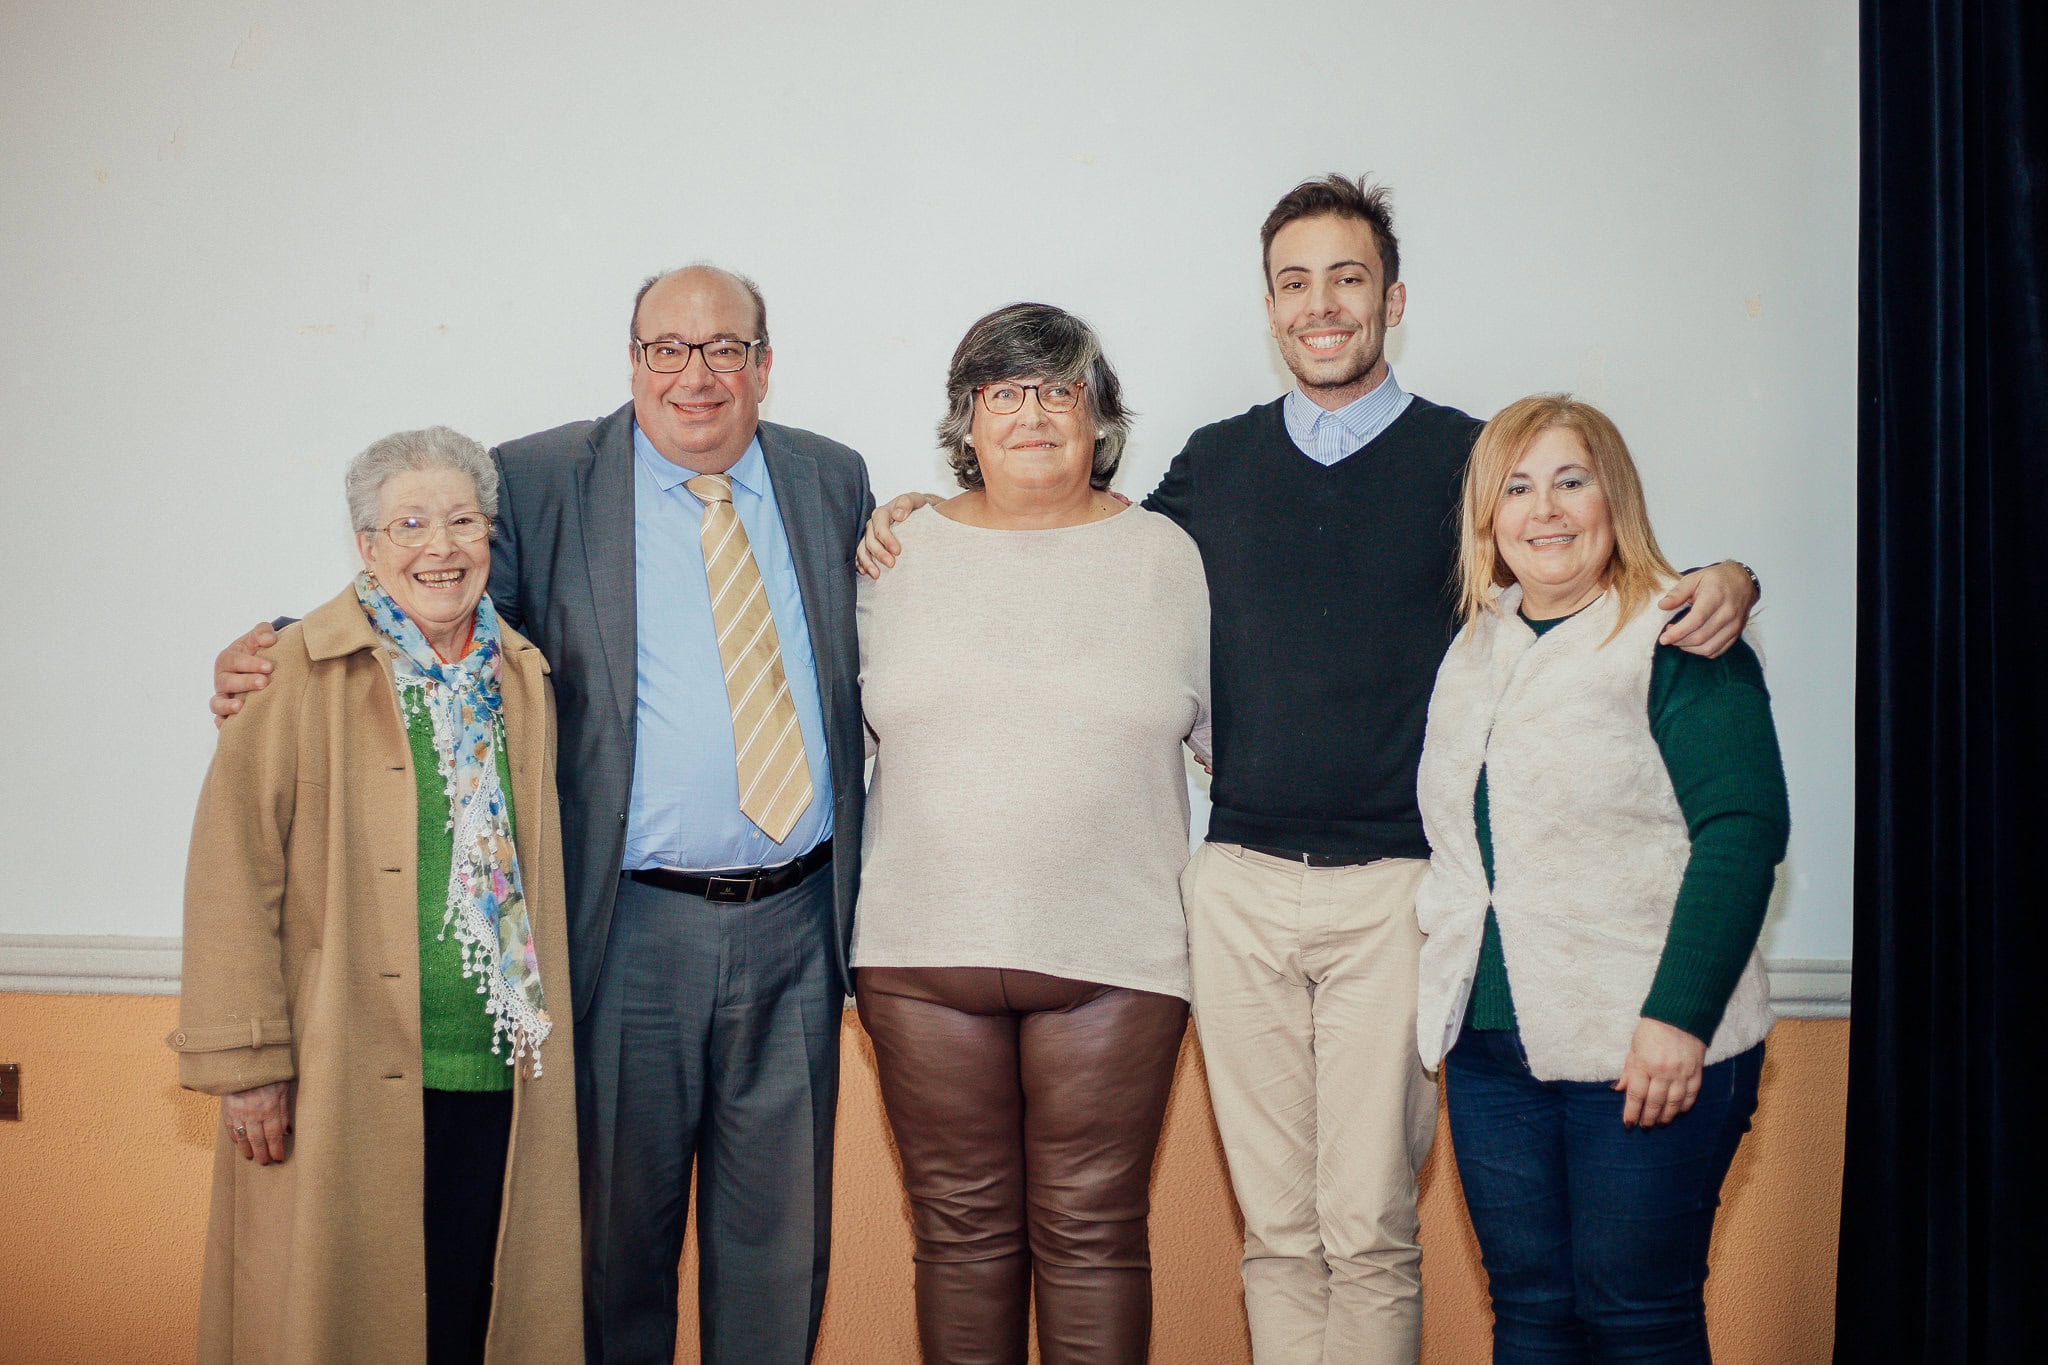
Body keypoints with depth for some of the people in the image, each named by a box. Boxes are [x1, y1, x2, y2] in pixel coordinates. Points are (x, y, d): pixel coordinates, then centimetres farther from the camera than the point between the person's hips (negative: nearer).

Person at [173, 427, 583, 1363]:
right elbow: (234, 871, -8)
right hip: (350, 1083, -4)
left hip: (501, 1074, 4)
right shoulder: (299, 673, -5)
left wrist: (545, 1035, 13)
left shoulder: (522, 679, 11)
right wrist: (247, 1062, -11)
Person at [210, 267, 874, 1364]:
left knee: (780, 1227, 13)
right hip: (633, 929, -2)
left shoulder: (834, 482, 9)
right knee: (619, 1217, 11)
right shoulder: (540, 483, 0)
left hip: (797, 918, 3)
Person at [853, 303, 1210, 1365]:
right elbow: (852, 728, 18)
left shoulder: (1167, 557, 6)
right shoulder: (899, 554, 9)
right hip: (924, 955, 1)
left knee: (1092, 1235, 3)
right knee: (961, 1229, 8)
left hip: (1113, 958, -1)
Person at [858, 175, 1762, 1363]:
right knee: (1277, 1229, 9)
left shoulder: (1469, 460, 4)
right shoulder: (1216, 465, 12)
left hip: (1392, 891, -2)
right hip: (1240, 884, 3)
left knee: (1370, 1231, 0)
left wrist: (1719, 584, -16)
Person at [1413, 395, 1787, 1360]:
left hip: (1646, 1046, -6)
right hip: (1489, 1043, 6)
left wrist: (1678, 1015, -20)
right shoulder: (1471, 652, 14)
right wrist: (1448, 1003, 13)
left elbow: (1742, 828, -15)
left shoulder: (1677, 639, -7)